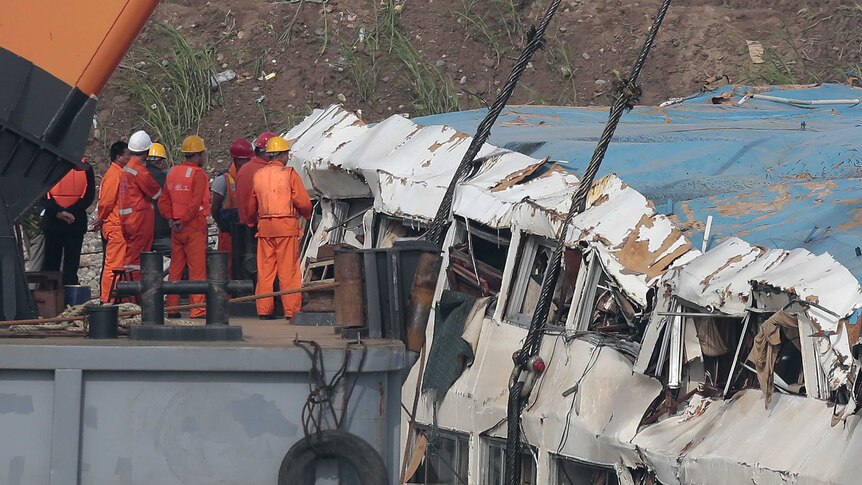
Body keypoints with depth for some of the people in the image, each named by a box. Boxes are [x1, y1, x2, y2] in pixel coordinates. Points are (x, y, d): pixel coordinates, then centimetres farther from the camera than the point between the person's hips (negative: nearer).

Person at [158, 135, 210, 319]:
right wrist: (183, 221, -13)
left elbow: (163, 201, 9)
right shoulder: (197, 173, -11)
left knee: (175, 269, 11)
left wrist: (171, 219, 1)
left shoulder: (173, 172, 11)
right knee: (197, 269, -4)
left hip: (176, 228, 7)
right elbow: (195, 203, -19)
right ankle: (197, 309, -6)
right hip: (194, 227, -7)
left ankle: (172, 308, 13)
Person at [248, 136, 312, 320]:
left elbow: (251, 206, 14)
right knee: (289, 270, -1)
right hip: (287, 225, -4)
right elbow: (303, 202, -9)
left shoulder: (258, 175, 8)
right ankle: (291, 310, -1)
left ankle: (264, 309, 8)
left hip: (264, 226, 4)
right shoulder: (289, 174, -6)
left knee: (265, 270, 8)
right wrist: (307, 214, 12)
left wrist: (253, 221, 33)